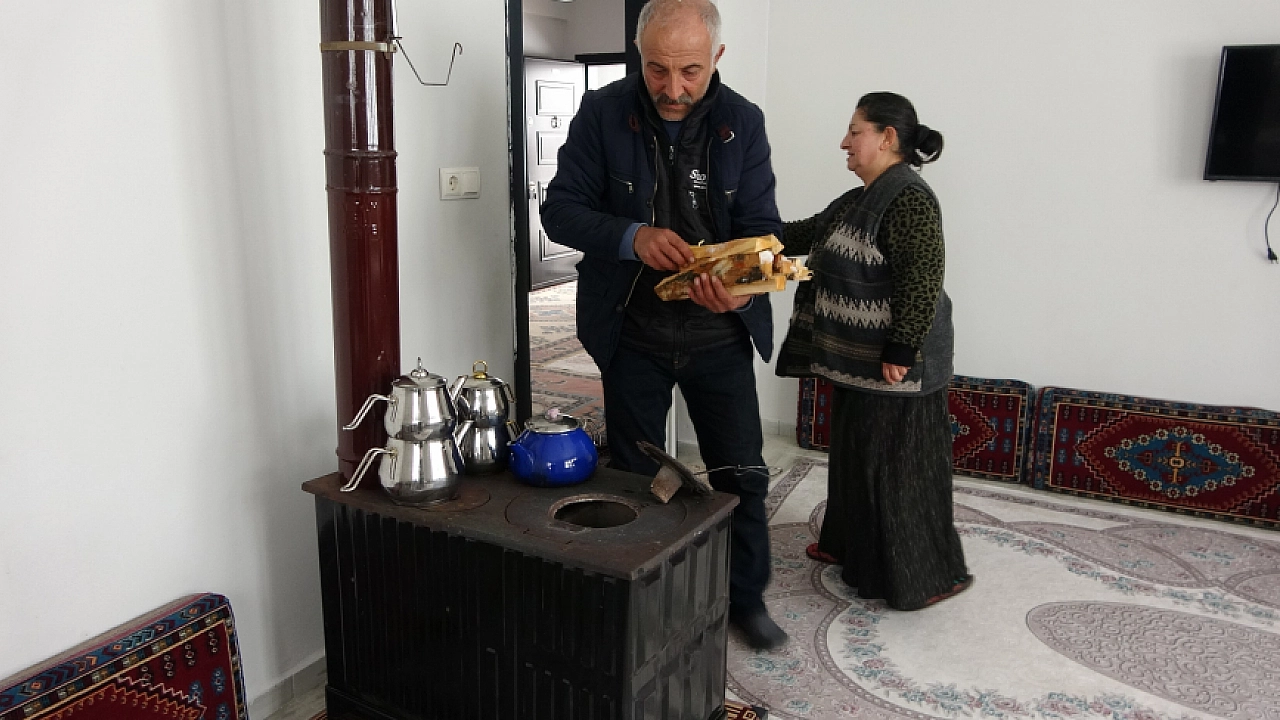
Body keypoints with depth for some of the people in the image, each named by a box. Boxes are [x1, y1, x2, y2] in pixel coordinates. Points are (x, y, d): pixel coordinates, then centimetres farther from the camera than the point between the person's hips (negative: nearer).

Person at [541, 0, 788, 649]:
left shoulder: (742, 122, -5)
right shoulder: (602, 113, -9)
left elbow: (762, 226, -6)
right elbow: (560, 210, -9)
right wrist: (632, 237, -28)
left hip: (719, 334, 1)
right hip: (632, 334, -1)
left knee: (742, 474, 10)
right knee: (635, 478, 12)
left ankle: (745, 598, 33)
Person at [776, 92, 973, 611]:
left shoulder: (909, 200, -18)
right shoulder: (860, 202, 12)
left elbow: (923, 283, -23)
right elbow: (806, 234, 19)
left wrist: (900, 353, -24)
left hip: (894, 368, -10)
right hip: (856, 361, 10)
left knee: (898, 465, 0)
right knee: (855, 454, 21)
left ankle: (930, 576, 15)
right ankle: (850, 545, 38)